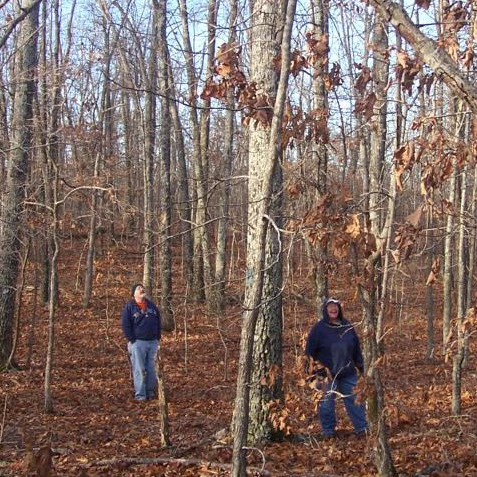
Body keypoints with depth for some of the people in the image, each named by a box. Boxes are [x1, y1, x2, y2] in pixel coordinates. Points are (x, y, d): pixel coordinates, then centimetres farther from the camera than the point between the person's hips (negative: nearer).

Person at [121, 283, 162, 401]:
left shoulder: (151, 306, 14)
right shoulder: (129, 306, -2)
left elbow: (158, 322, 18)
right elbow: (125, 324, -6)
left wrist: (158, 338, 10)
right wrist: (131, 340, -11)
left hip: (153, 342, 5)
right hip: (137, 343, -5)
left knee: (151, 369, 8)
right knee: (139, 370, -5)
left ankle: (151, 392, 17)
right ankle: (140, 395, 0)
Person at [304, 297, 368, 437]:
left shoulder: (347, 326, 8)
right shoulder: (319, 328, -5)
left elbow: (356, 348, 15)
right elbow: (310, 351, -3)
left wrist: (360, 366, 15)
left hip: (348, 373, 4)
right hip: (327, 374, -3)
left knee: (355, 400, 6)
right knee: (327, 402, 4)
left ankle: (362, 427, 15)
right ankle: (328, 430, 17)